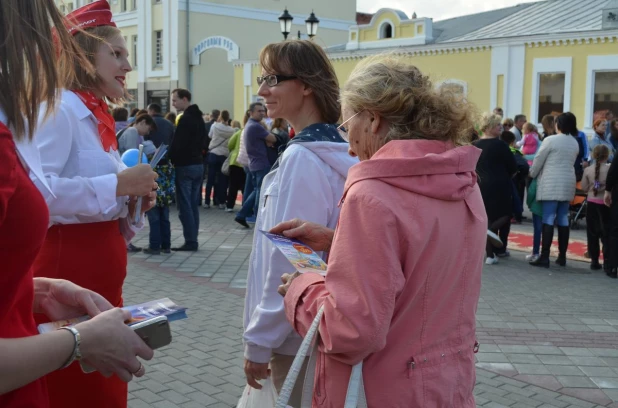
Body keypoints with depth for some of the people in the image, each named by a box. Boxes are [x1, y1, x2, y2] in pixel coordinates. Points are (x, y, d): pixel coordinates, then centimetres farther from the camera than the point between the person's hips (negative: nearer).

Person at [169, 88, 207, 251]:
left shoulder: (185, 119, -14)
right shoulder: (199, 118, 14)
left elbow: (177, 144, -18)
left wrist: (169, 160, -6)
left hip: (185, 166, -9)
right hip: (198, 164, 9)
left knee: (185, 206, -5)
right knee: (193, 205, 10)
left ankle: (190, 242, -5)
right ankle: (193, 240, 12)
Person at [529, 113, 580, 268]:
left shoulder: (551, 140, -9)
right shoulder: (575, 143, 11)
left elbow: (538, 160, -4)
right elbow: (572, 162, 14)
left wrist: (532, 174, 12)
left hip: (551, 183, -6)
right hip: (568, 183, 6)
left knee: (548, 219, -8)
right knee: (563, 219, 9)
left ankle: (544, 257, -10)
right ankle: (562, 256, 12)